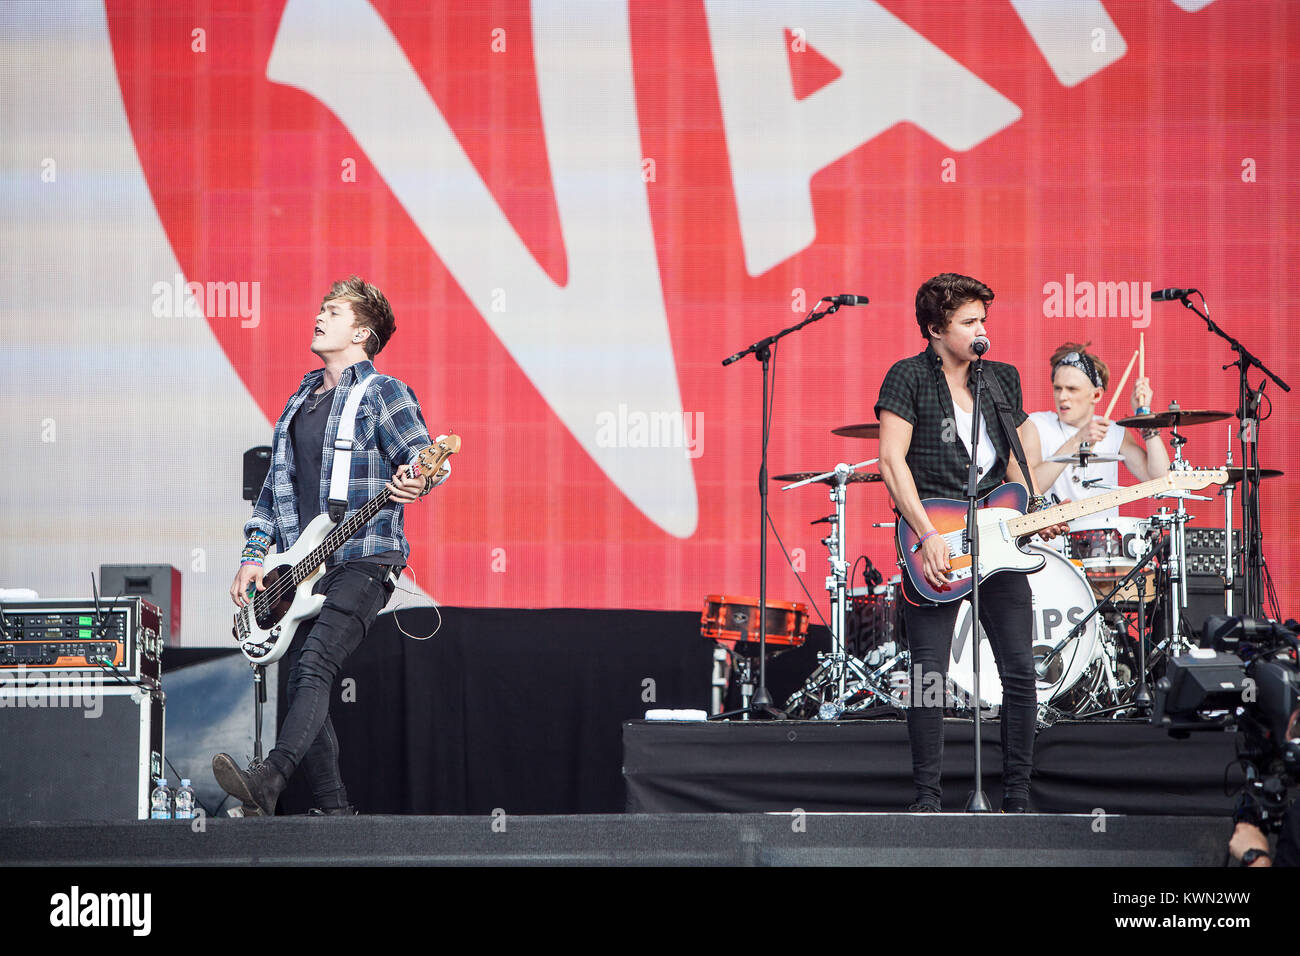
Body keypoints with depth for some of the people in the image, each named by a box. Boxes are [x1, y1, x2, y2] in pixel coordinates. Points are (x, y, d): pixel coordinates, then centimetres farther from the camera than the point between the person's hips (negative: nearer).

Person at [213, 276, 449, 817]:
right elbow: (276, 484, 24)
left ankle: (268, 780, -38)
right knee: (302, 685, 1)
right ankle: (334, 810, 7)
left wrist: (415, 479, -36)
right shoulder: (301, 400, 21)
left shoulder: (382, 392, -1)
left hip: (364, 559, -8)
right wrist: (254, 556, 14)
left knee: (315, 663, -24)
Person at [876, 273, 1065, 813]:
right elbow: (892, 459, -10)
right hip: (934, 539, -4)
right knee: (929, 676, -5)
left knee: (1021, 671, -1)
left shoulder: (1002, 380, 12)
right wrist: (928, 536, -17)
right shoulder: (909, 378, -3)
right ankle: (927, 798, 5)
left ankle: (1017, 798, 8)